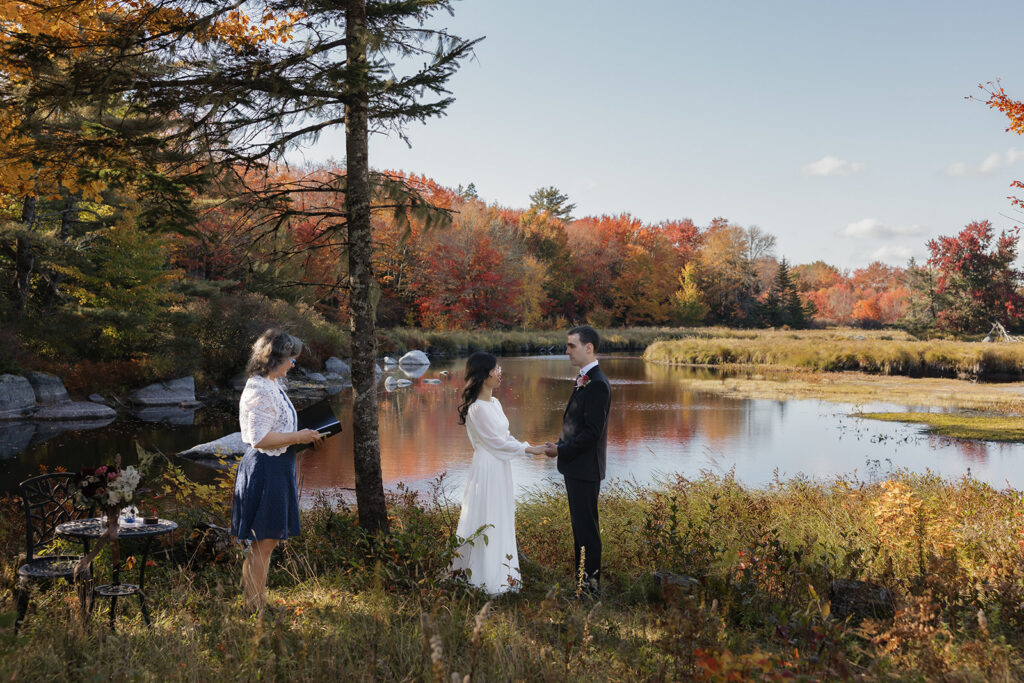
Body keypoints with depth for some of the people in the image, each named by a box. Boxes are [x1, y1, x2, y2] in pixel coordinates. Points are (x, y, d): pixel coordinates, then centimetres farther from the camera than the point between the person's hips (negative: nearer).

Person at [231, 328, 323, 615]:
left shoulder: (271, 386, 14)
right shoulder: (260, 391, -19)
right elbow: (259, 438, -24)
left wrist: (300, 436, 16)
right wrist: (298, 436, -17)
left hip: (275, 469, 11)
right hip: (265, 470, -11)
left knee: (264, 543, 15)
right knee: (263, 544, -4)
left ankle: (258, 606, 24)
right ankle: (255, 611, 5)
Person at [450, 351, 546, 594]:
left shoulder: (494, 403, 10)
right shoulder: (478, 408, -19)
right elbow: (497, 441, -16)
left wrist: (529, 446, 2)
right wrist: (529, 450, -12)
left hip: (500, 467, 9)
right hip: (487, 468, -9)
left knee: (501, 520, 15)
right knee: (487, 522, -1)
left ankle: (499, 572, 26)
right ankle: (487, 577, 10)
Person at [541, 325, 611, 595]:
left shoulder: (597, 384, -19)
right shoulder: (583, 380, 12)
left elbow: (592, 432, -22)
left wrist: (561, 450, -15)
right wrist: (560, 444, 4)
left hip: (585, 469, -10)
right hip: (575, 467, 10)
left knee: (586, 526, -1)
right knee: (579, 525, 17)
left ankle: (591, 583, 9)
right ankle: (582, 577, 27)